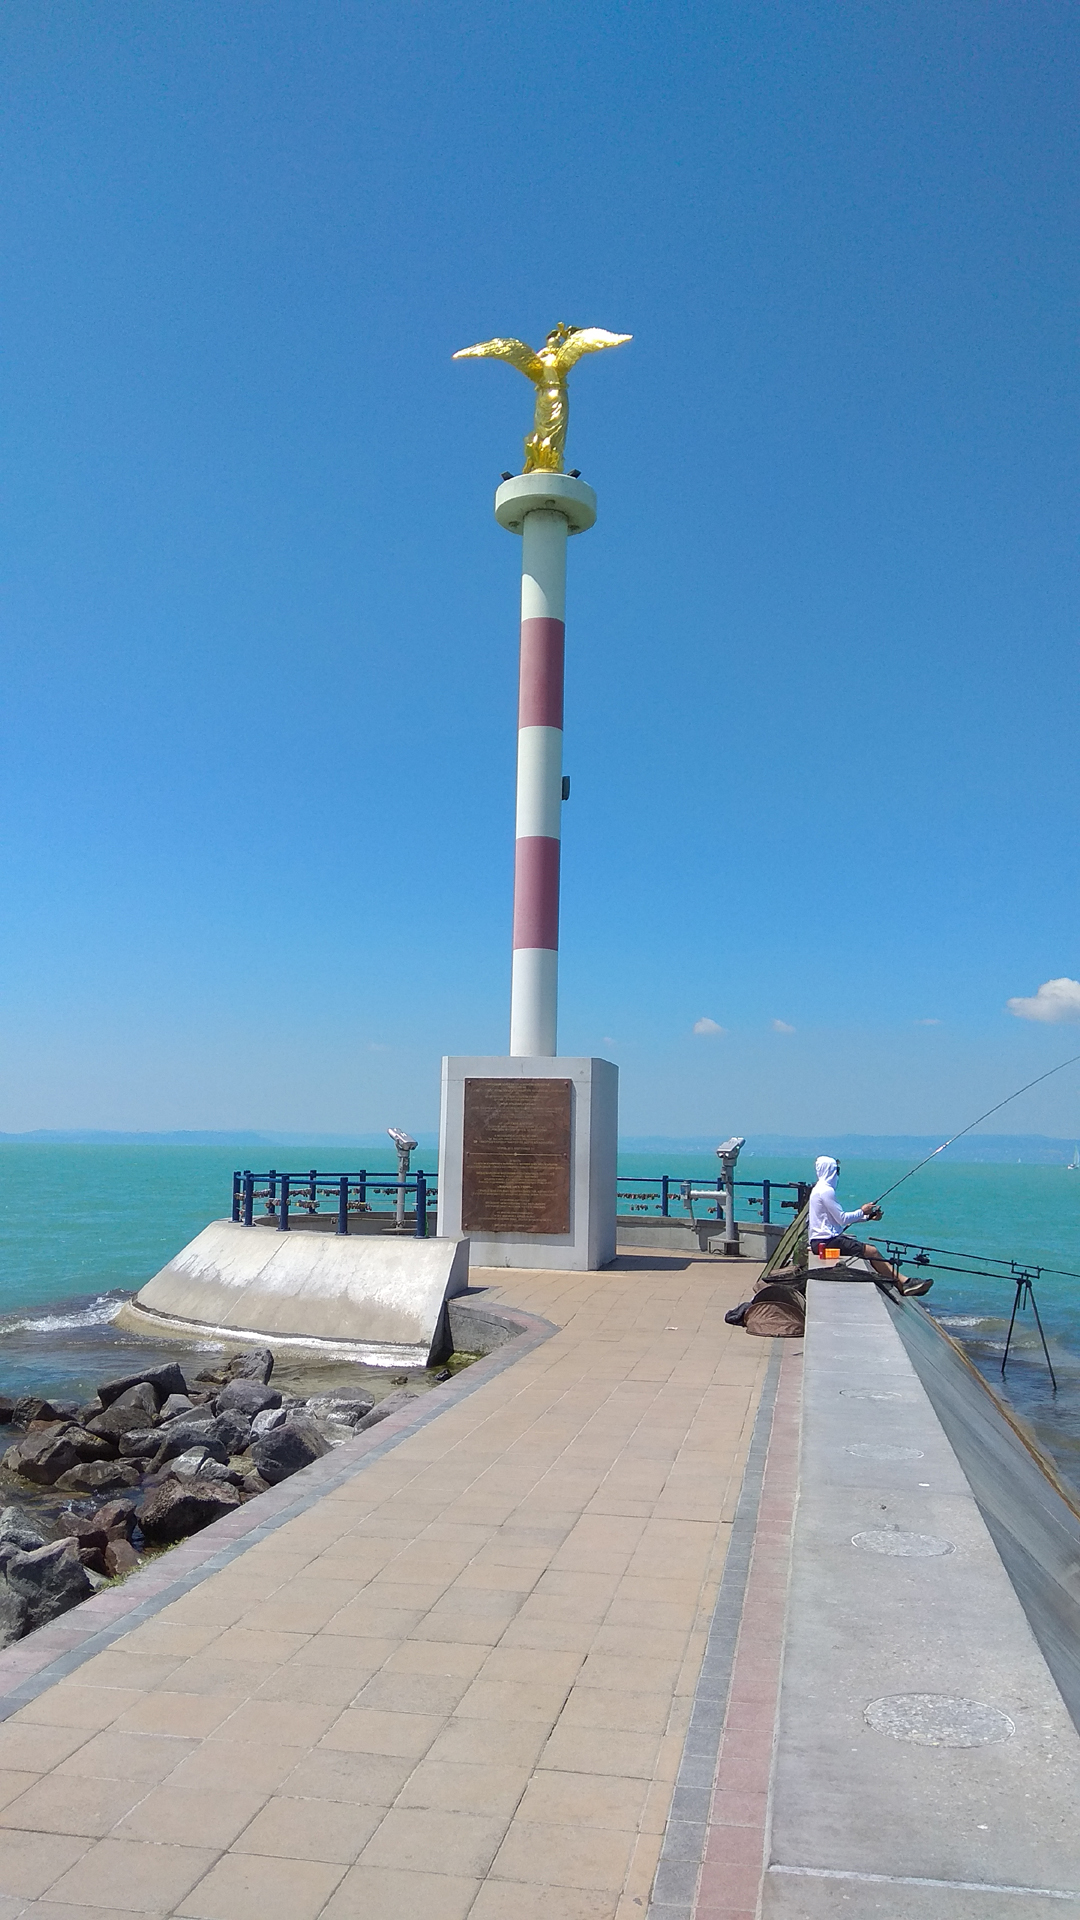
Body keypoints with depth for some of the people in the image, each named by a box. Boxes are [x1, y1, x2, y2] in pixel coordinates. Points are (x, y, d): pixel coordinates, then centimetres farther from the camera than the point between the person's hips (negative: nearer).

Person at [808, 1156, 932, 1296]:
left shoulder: (820, 1189, 18)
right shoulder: (826, 1190, -14)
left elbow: (839, 1218, 17)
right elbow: (842, 1219, -17)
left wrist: (868, 1216, 12)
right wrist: (862, 1211, -2)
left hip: (821, 1240, 10)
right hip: (825, 1241, -10)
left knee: (870, 1249, 7)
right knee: (872, 1251, -13)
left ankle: (902, 1281, -1)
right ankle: (903, 1283, -10)